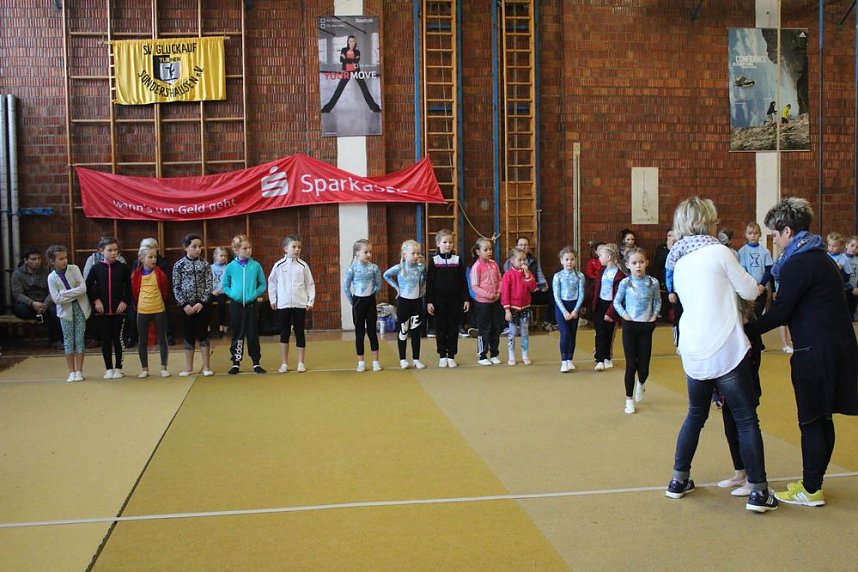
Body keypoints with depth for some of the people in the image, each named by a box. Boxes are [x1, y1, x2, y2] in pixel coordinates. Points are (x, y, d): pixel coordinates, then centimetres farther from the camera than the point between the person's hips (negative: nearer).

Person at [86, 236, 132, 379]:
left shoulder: (122, 267, 0)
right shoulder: (96, 268, 1)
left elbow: (129, 287, 4)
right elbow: (88, 287, 7)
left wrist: (125, 301, -7)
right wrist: (95, 300, -3)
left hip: (118, 309, -1)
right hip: (102, 310, 1)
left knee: (118, 338, 3)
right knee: (105, 339, 7)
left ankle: (118, 368, 14)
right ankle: (108, 368, 16)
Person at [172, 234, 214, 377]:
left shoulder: (204, 264, 1)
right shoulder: (179, 265, -1)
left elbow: (209, 285, -2)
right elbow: (176, 287, -2)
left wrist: (202, 302, -11)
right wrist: (184, 304, -10)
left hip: (202, 305, 0)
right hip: (186, 306, 0)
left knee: (203, 335, 3)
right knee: (189, 336, 8)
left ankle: (206, 366, 10)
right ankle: (189, 367, 17)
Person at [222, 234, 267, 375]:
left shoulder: (256, 266, -4)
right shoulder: (230, 267, -4)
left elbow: (263, 284, 4)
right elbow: (225, 286, 5)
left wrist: (255, 293, -12)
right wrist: (232, 294, -11)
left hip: (252, 304, 0)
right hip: (236, 305, 0)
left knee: (253, 335, 5)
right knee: (237, 335, 9)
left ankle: (256, 362, 15)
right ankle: (236, 362, 19)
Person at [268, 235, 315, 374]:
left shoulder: (303, 265, 0)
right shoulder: (279, 265, -1)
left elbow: (310, 284, 4)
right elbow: (272, 282, 8)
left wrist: (311, 300, -3)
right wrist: (272, 300, 5)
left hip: (300, 304, 0)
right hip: (283, 304, 0)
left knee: (299, 333, 5)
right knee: (284, 334, 7)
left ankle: (301, 363, 13)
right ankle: (284, 363, 15)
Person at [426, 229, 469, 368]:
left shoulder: (457, 260, 3)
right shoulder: (434, 261, -1)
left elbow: (463, 281, 5)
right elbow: (429, 282, -2)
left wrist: (466, 299, -1)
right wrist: (429, 301, -8)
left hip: (455, 299, 1)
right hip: (439, 300, -1)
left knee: (453, 328, 5)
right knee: (441, 328, 5)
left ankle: (451, 356, 14)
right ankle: (442, 356, 14)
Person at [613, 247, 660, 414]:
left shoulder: (653, 283, -4)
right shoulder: (625, 283, -7)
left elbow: (657, 301, 9)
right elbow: (616, 302, 4)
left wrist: (654, 316, -4)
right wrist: (624, 314, -10)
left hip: (646, 327, 1)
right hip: (630, 326, -1)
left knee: (644, 365, 4)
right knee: (631, 365, 2)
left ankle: (641, 383, 40)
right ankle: (629, 399, 17)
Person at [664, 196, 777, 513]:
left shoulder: (678, 263, 12)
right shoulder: (719, 252, -7)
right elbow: (750, 291, 0)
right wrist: (757, 286, 21)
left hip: (693, 353, 6)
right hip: (726, 351, -6)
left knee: (695, 415, 20)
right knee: (746, 420, 2)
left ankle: (679, 479, 24)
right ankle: (758, 490, 6)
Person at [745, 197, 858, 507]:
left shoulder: (797, 265, -15)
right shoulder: (820, 258, 15)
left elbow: (779, 313, -16)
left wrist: (747, 329, -7)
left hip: (816, 352, -9)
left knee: (811, 421, -1)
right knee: (823, 419, 14)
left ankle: (811, 490, 6)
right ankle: (813, 481, 24)